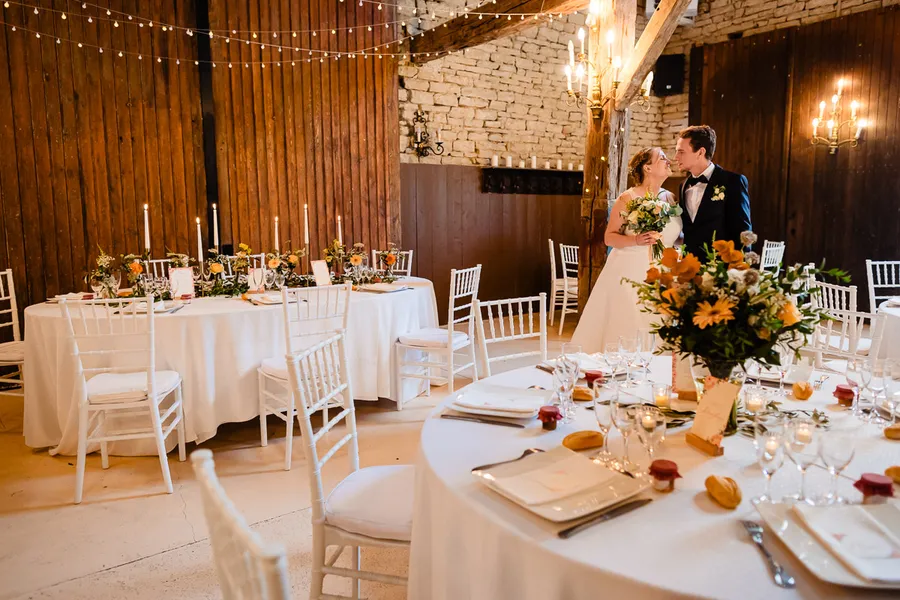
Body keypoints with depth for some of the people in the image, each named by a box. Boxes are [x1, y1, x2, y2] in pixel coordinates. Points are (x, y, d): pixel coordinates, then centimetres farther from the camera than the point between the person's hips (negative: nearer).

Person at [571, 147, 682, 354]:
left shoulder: (671, 199, 9)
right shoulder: (628, 198, -6)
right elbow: (609, 237, -7)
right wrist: (636, 240, -20)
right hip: (628, 274, -5)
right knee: (622, 330, -4)